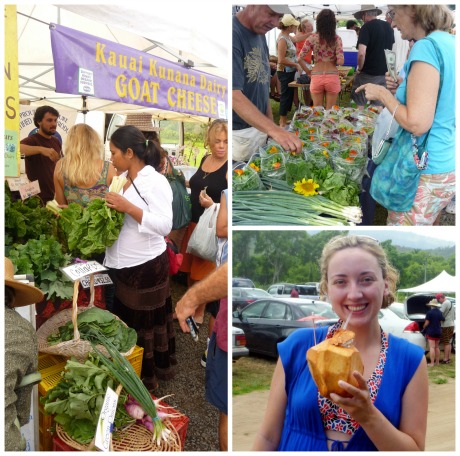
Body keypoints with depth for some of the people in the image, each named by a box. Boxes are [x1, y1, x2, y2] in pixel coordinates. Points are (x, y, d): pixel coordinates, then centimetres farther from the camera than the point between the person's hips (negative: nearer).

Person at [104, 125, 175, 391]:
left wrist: (128, 207, -28)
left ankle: (146, 378, 24)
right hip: (121, 264, 8)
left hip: (146, 266, -8)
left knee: (145, 321, 7)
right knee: (125, 319, 19)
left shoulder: (155, 181, -17)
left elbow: (165, 225, -24)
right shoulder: (122, 179, 7)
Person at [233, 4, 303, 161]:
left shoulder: (260, 34, 6)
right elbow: (234, 95, -31)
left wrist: (271, 126, 13)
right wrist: (274, 130, -40)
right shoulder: (233, 34, -21)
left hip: (260, 127, 8)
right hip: (238, 134, -8)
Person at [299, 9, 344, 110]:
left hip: (316, 77, 1)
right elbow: (340, 61, -11)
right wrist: (333, 61, 11)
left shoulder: (312, 38, -2)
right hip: (332, 77, 0)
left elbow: (300, 58, -5)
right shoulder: (336, 38, -4)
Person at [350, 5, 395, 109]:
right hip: (384, 73, 6)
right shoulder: (388, 27, 7)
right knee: (379, 105, 11)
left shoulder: (366, 27, -13)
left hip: (368, 73, -6)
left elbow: (361, 53, -23)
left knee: (360, 104, 5)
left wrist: (359, 68, -7)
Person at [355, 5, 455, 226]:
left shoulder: (426, 47, -20)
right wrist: (405, 88, 10)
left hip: (425, 170, -9)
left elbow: (417, 124, -26)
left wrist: (383, 93, -11)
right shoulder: (451, 43, 7)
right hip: (449, 166, 9)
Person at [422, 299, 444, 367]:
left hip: (431, 332, -7)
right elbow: (442, 320, 12)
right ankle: (437, 362, 18)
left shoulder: (429, 312, -13)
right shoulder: (440, 313, 6)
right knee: (437, 347, 15)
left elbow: (426, 323, -13)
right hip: (438, 332, 7)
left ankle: (432, 363, -10)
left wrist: (423, 328, 4)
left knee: (432, 347, -8)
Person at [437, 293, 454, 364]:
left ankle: (445, 359, -4)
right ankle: (448, 358, 19)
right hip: (451, 325, 10)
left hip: (446, 326, -10)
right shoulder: (450, 303, 15)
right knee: (449, 342, 15)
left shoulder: (445, 303, -15)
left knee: (446, 343, -6)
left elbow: (440, 313, -24)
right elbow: (454, 315, 21)